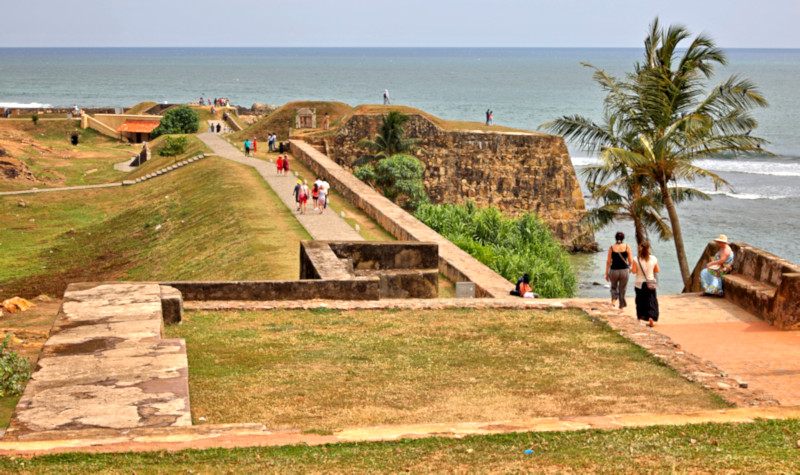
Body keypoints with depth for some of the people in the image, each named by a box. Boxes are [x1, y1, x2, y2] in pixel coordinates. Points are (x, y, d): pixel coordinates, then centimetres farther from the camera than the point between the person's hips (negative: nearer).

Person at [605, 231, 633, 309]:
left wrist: (607, 273, 6)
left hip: (614, 271, 0)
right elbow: (630, 260, -1)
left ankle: (613, 299, -2)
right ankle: (621, 306, 17)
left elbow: (608, 261, -2)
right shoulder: (627, 247, -4)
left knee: (614, 287, 23)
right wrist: (629, 267, 21)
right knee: (622, 289, 14)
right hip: (624, 270, 0)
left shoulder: (611, 248, -4)